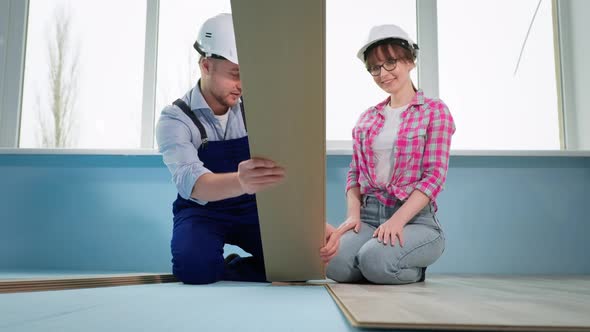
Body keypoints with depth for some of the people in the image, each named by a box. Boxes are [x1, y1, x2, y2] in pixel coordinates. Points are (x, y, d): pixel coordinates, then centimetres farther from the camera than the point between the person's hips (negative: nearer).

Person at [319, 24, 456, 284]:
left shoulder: (435, 111, 2)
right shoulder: (367, 118, 15)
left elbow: (435, 175, -7)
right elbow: (355, 174, 14)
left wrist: (397, 220, -18)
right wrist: (353, 214, -5)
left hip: (415, 218, -3)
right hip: (368, 214, 3)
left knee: (375, 259, -33)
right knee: (335, 264, -28)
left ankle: (416, 270, 2)